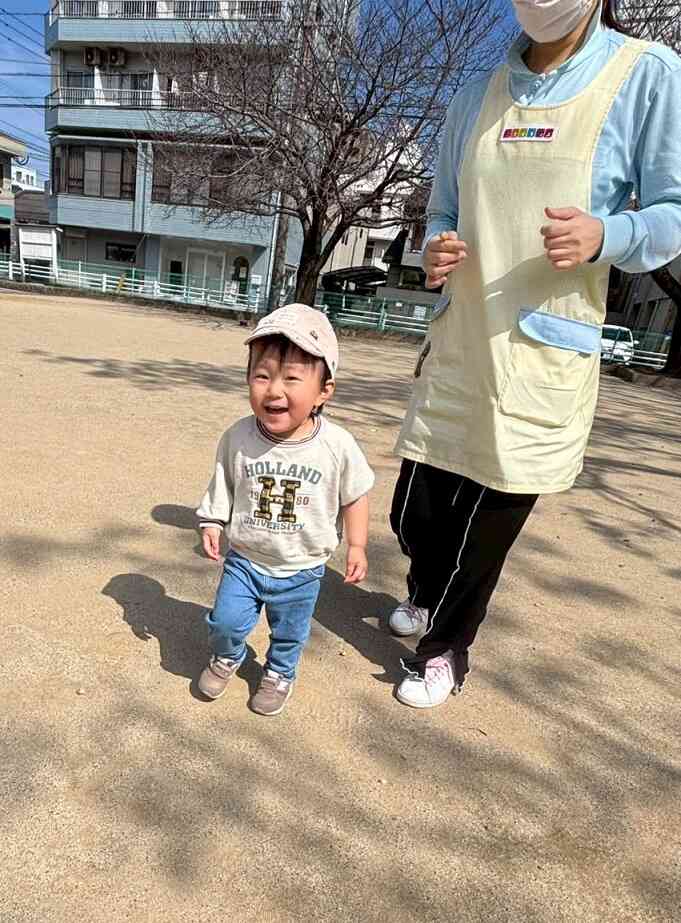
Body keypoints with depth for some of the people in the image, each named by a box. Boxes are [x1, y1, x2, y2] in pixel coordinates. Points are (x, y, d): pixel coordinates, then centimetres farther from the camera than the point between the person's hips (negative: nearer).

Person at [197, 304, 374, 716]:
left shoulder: (337, 446, -22)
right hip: (244, 559, 1)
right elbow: (222, 485, 0)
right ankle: (227, 657, 45)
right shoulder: (238, 438, -18)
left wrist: (357, 546, -3)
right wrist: (212, 524, -6)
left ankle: (280, 673, 52)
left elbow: (355, 496, -6)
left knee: (290, 634, 20)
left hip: (301, 570, 0)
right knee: (226, 621, 9)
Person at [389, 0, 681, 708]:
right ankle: (426, 590, 45)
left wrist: (604, 235, -23)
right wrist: (435, 253, -5)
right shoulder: (475, 98, 14)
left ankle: (445, 646, 32)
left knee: (490, 523, 6)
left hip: (543, 359, -4)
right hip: (455, 349, 4)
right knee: (415, 514, 10)